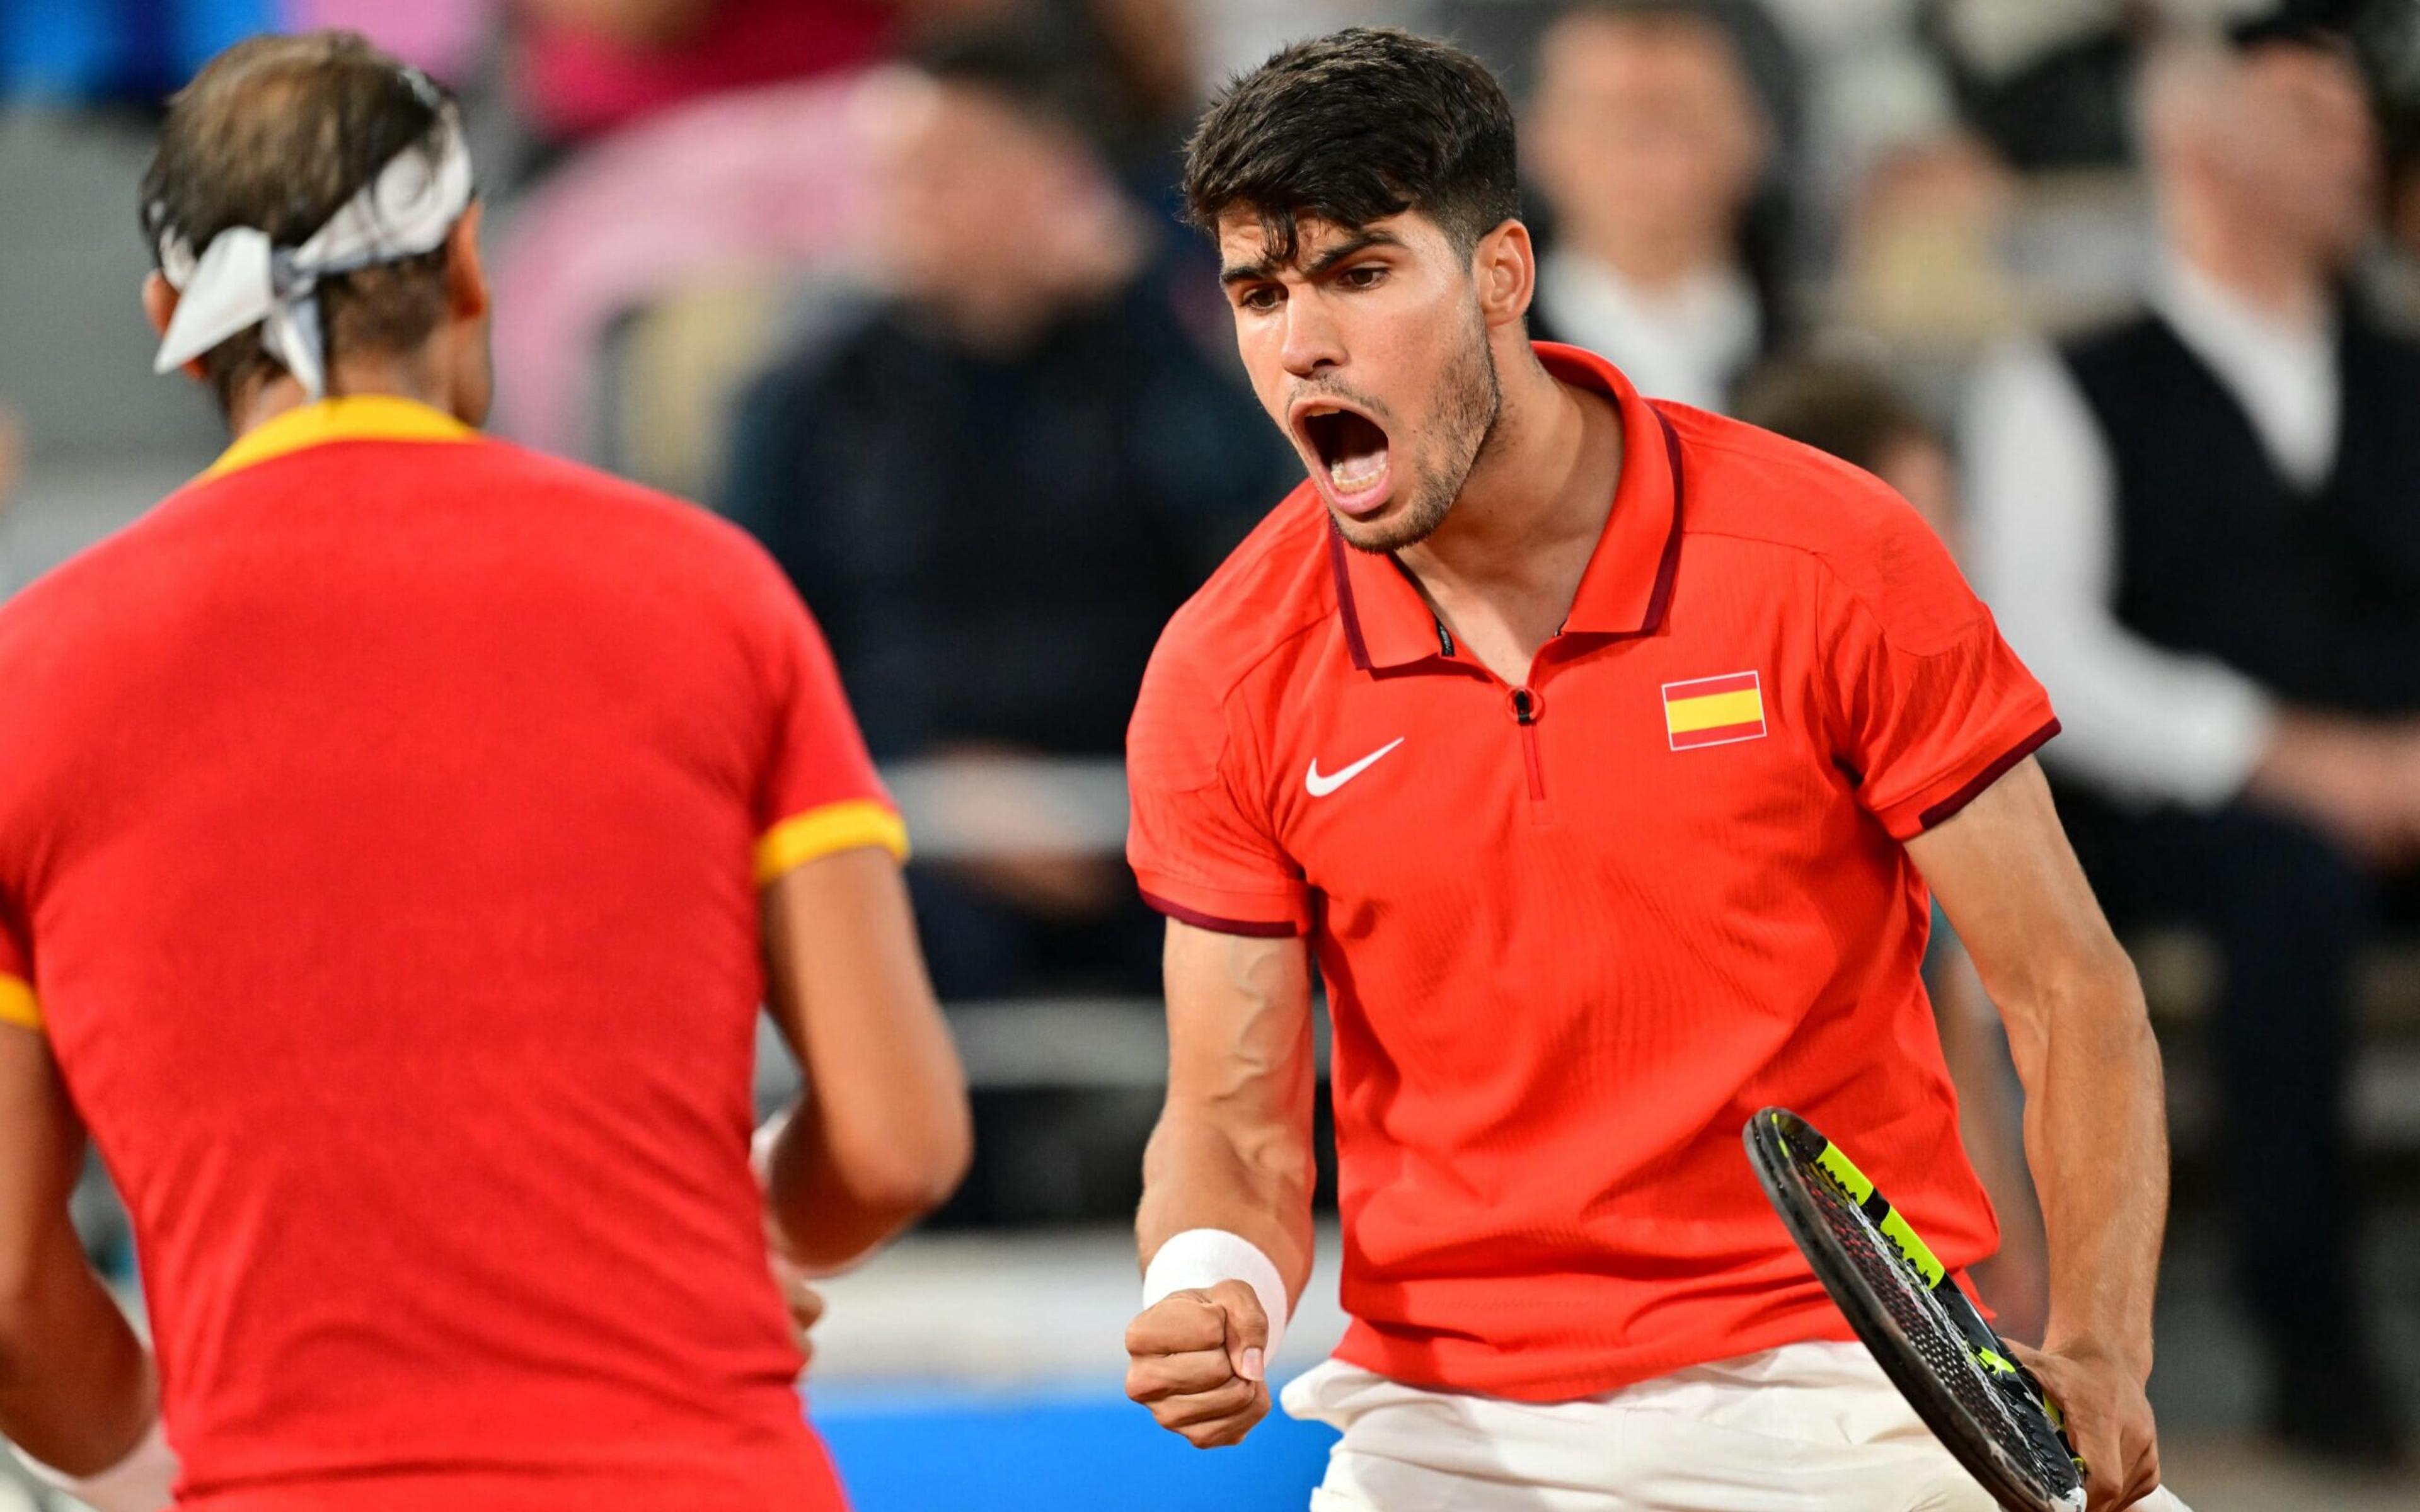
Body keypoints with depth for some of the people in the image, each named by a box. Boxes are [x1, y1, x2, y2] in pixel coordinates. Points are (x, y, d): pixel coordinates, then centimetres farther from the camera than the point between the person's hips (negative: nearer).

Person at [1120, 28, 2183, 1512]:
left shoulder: (1838, 561, -7)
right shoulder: (1226, 678, -1)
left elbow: (2071, 993, -4)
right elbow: (1235, 1125, 5)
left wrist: (2094, 1358, -17)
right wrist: (1206, 1289, -18)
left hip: (1842, 1377, -1)